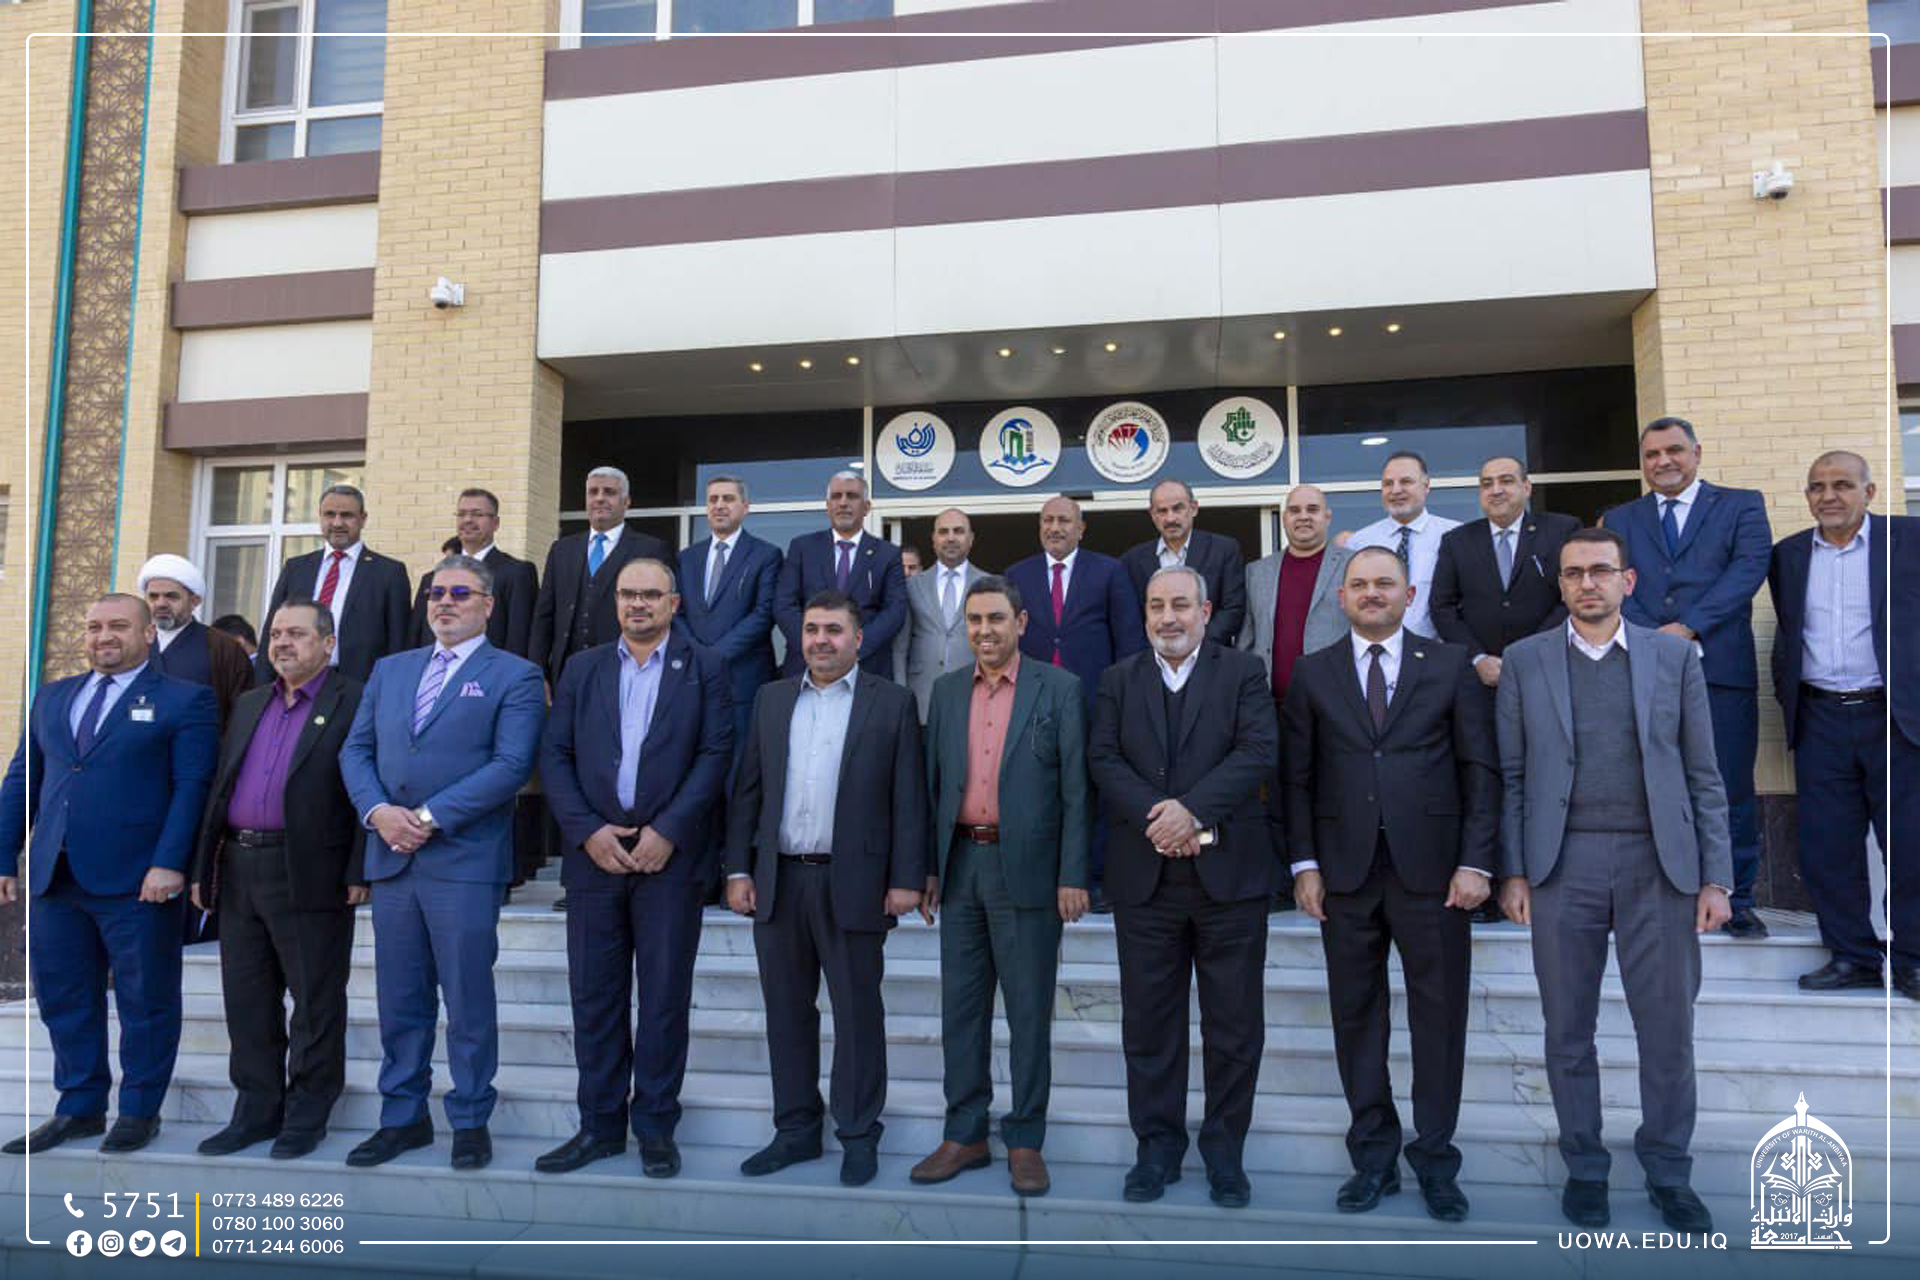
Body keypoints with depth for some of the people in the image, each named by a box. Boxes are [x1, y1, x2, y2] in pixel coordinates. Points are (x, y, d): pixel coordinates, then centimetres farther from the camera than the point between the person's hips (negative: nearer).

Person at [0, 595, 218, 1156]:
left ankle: (139, 1111, 18)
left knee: (144, 1000, 4)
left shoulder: (184, 701, -1)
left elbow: (192, 787, -8)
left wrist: (170, 863, -16)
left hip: (137, 880, -5)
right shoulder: (52, 698, 16)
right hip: (54, 879, 6)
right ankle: (80, 1108, 27)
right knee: (64, 999, 13)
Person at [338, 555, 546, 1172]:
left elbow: (512, 764, -11)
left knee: (468, 998, 2)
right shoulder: (389, 670, 17)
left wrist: (430, 817, -15)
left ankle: (470, 1121, 15)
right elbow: (356, 750, 12)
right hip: (391, 856, 5)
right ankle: (403, 1117, 24)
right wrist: (378, 812, -7)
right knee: (400, 999, 12)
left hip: (465, 860, -5)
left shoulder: (514, 676, -1)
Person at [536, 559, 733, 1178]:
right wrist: (587, 831, -7)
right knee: (594, 994, 8)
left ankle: (655, 1125, 16)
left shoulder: (704, 667, 4)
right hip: (595, 852, 3)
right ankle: (600, 1124, 20)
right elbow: (555, 756, 6)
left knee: (665, 994, 4)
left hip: (669, 853, -2)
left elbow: (715, 754, -4)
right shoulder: (582, 669, 12)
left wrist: (667, 831, -12)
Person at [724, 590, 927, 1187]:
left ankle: (858, 1134, 19)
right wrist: (738, 869, 4)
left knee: (857, 1014, 6)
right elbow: (747, 789, 10)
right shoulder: (772, 699, 11)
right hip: (778, 881, 4)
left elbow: (909, 798, -3)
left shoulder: (892, 702, 0)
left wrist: (906, 879, -8)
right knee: (787, 1012, 12)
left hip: (854, 884, -3)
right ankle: (796, 1129, 25)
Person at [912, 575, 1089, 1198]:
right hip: (961, 866, 4)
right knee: (961, 1006, 10)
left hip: (1027, 869, -4)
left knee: (1029, 1011, 5)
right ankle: (965, 1135, 22)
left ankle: (1025, 1141, 17)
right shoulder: (946, 690, 10)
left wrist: (1073, 877, -9)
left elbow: (1075, 788, -5)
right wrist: (928, 868, 7)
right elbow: (933, 784, 12)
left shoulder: (1058, 688, -2)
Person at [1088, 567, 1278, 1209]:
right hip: (1144, 876, 2)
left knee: (1236, 1022, 6)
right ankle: (1157, 1145, 22)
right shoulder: (1118, 680, 11)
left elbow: (1259, 752, -9)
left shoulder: (1243, 672, 4)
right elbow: (1104, 759, 0)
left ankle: (1225, 1149, 21)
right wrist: (1155, 816, -15)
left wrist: (1193, 809, -19)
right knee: (1149, 1021, 8)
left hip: (1229, 870, -1)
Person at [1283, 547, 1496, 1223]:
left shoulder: (1451, 666, 5)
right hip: (1347, 870, 1)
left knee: (1439, 1015, 6)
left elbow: (1480, 769, 2)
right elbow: (1298, 777, 6)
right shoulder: (1312, 673, 8)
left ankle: (1436, 1159, 21)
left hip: (1431, 868, -1)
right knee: (1356, 1015, 8)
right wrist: (1304, 863, -1)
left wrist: (1476, 862, -5)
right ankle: (1374, 1155, 22)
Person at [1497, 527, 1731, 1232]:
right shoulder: (1525, 660, 5)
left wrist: (1715, 877, 0)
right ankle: (1584, 1167, 24)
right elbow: (1510, 774, 4)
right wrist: (1513, 871, -2)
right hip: (1562, 865, 0)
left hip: (1658, 865, 0)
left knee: (1668, 1029, 7)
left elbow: (1703, 774, 6)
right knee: (1568, 1030, 8)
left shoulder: (1674, 656, 6)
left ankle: (1669, 1173, 25)